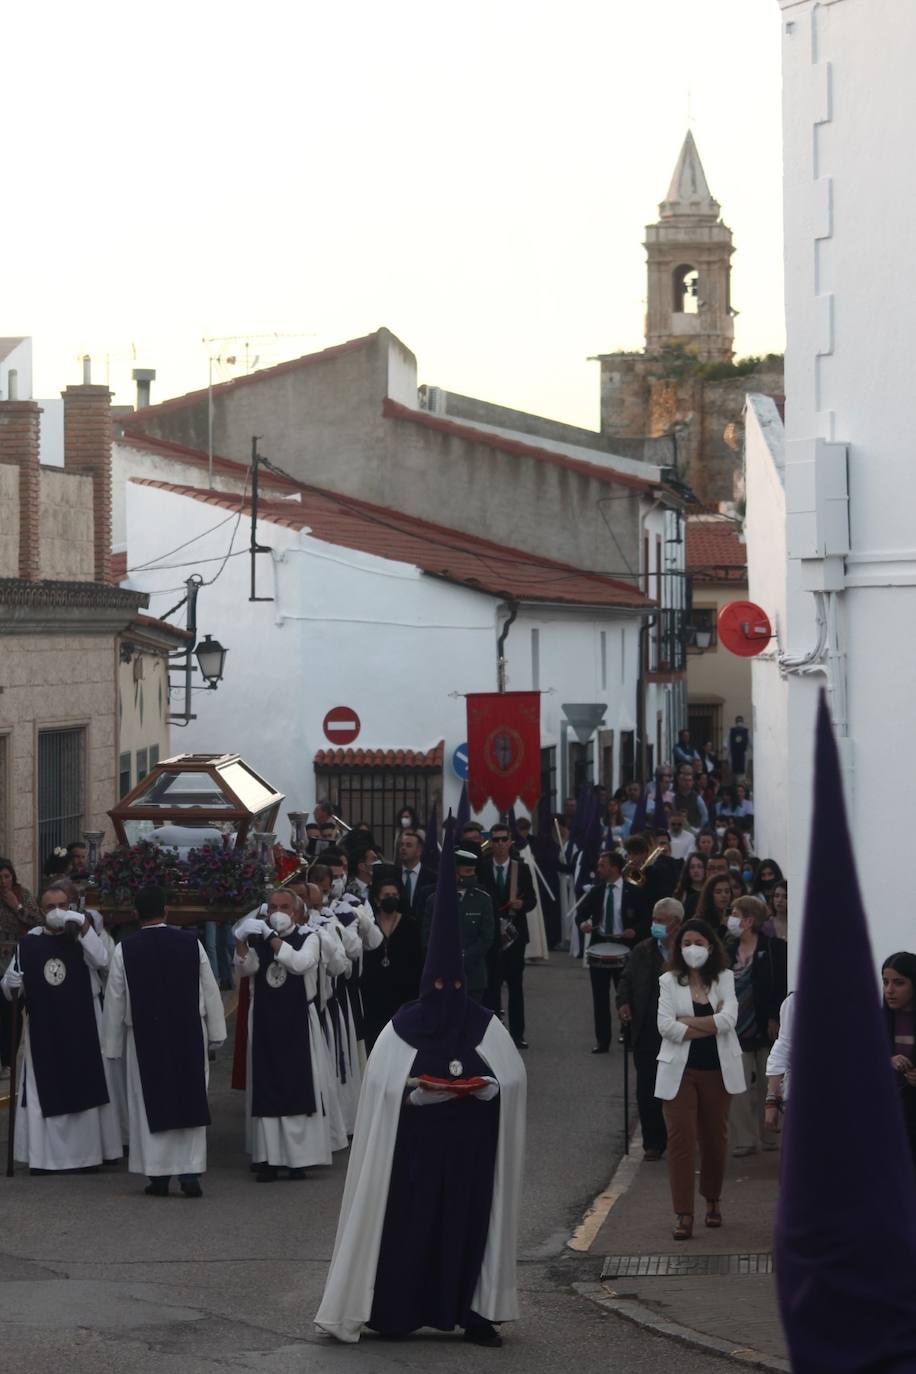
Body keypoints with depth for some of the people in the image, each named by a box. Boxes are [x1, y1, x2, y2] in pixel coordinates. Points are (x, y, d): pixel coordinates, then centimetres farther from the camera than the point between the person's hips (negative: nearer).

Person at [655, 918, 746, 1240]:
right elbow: (666, 1026, -12)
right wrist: (710, 1025, -12)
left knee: (715, 1137, 12)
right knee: (680, 1138, -8)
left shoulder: (724, 978, 3)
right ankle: (683, 1213, -7)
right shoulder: (669, 981, 1)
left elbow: (728, 1019, -12)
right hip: (680, 1069, -1)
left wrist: (687, 1021, -12)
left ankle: (713, 1200, 32)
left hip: (716, 1069, 1)